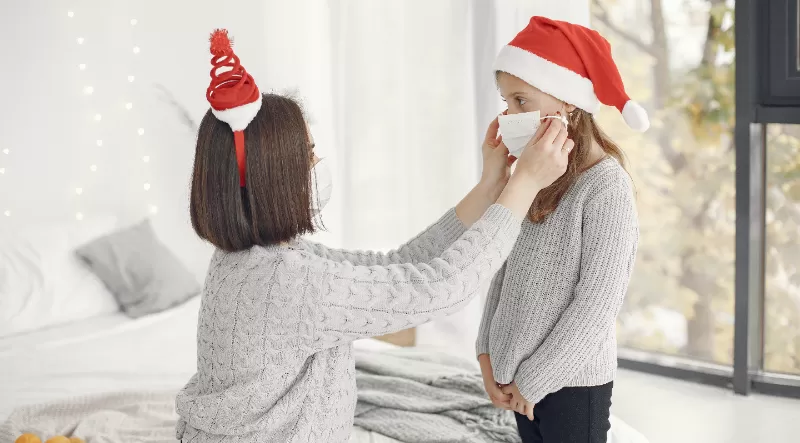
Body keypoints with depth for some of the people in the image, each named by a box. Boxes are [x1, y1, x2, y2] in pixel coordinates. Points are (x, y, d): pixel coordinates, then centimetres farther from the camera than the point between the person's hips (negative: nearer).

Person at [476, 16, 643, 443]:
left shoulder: (607, 185, -16)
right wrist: (488, 352, 1)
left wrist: (533, 380, -13)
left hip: (571, 385, -6)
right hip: (520, 378, 6)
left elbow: (597, 304, -18)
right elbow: (505, 271, 9)